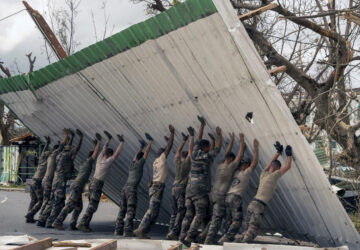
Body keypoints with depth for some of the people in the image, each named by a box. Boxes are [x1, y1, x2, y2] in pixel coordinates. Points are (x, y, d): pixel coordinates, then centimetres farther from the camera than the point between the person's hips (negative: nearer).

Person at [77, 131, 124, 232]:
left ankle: (86, 224, 11)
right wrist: (121, 142, 1)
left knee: (91, 205, 12)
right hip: (97, 185, -8)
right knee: (92, 206, -9)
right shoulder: (107, 161, -11)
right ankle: (82, 223, -15)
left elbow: (104, 149, 23)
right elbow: (117, 153, -8)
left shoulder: (99, 159, 8)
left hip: (92, 182, 8)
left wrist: (109, 139, 29)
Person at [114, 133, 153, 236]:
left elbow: (136, 155, 39)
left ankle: (118, 230, 8)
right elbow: (147, 152, 8)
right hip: (132, 189, -7)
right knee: (131, 211, -7)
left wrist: (141, 147, 51)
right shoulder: (139, 164, 3)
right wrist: (150, 141, 18)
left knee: (122, 210, 8)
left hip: (124, 188, 7)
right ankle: (127, 231, -12)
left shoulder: (132, 164, 20)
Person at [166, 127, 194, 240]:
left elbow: (178, 151, 27)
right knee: (181, 212, -8)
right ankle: (174, 232, -17)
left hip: (174, 188, 7)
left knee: (174, 212, 10)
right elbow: (191, 149, -5)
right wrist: (191, 135, 0)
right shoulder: (187, 162, -3)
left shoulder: (177, 162, 11)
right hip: (182, 189, -7)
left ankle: (171, 231, 6)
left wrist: (184, 140, 35)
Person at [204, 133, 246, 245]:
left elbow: (227, 153, 21)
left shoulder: (219, 166, 8)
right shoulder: (230, 167, -11)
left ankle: (210, 239, 16)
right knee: (217, 218, -8)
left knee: (216, 218, 14)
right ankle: (209, 240, -10)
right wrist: (241, 141, 2)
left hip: (215, 195, 8)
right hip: (221, 196, -8)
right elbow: (240, 156, -6)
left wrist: (232, 141, 26)